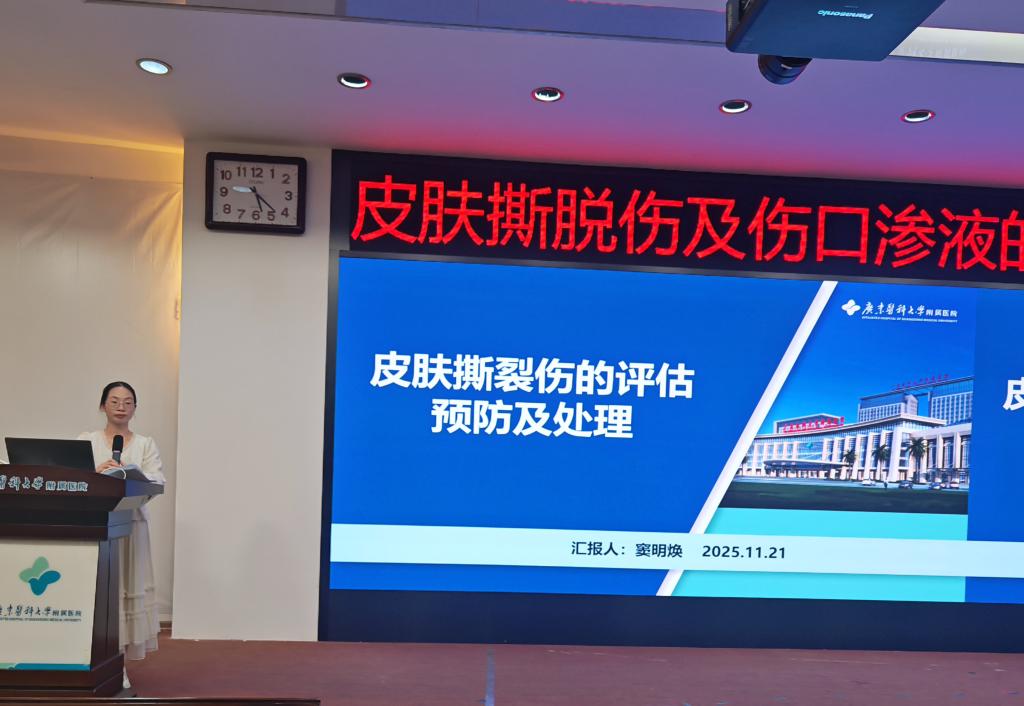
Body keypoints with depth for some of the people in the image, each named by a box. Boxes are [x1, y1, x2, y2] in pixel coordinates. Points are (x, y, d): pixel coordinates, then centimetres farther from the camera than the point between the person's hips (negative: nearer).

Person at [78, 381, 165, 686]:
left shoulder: (145, 444, 10)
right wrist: (97, 472, -19)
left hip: (129, 524, 0)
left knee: (126, 588, -1)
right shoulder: (86, 440, 10)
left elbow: (157, 481, -2)